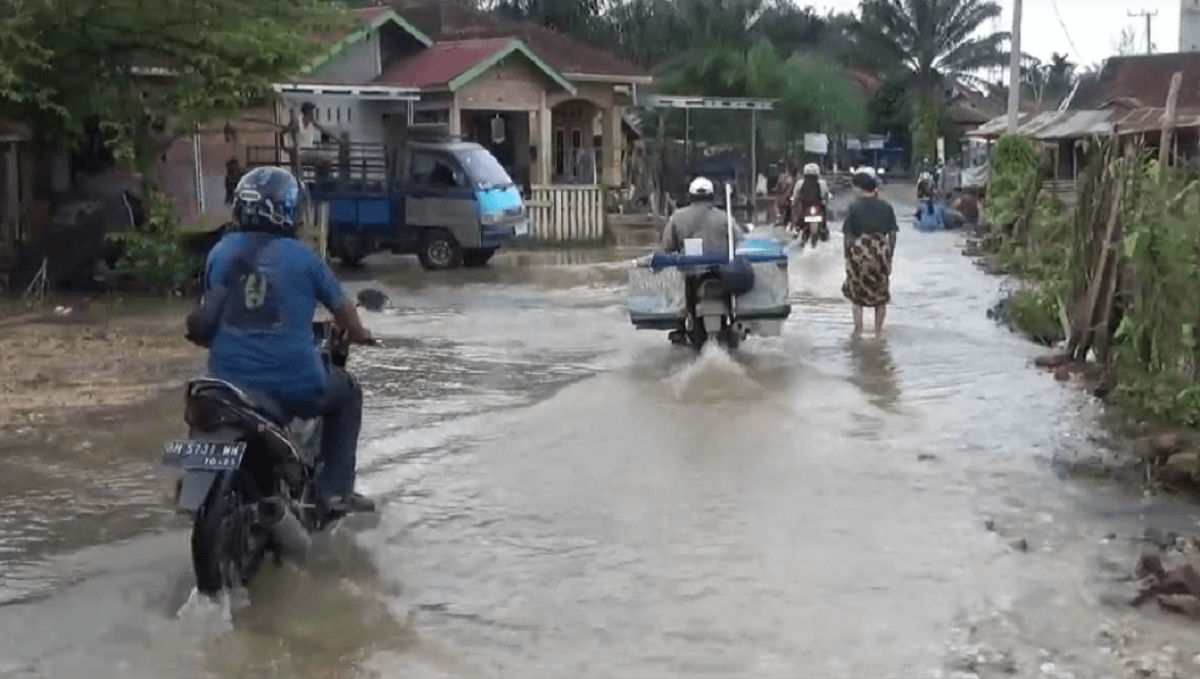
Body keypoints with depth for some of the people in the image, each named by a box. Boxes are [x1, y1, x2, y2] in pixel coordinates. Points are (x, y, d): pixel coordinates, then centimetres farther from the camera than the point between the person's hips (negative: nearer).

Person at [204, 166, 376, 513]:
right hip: (294, 386, -4)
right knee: (347, 393, 25)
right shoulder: (301, 256, -4)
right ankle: (335, 488, 15)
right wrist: (358, 334, 28)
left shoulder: (220, 252, 6)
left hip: (228, 382, 4)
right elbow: (343, 309, 6)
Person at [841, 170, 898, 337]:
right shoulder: (886, 208, 3)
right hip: (881, 251, 2)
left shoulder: (854, 208, -5)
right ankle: (878, 332, 18)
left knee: (857, 293, 14)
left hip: (860, 253, -2)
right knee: (880, 295, 15)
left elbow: (848, 236, -6)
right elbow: (892, 235, 4)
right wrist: (889, 256, 12)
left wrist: (847, 257, 3)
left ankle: (858, 330, 11)